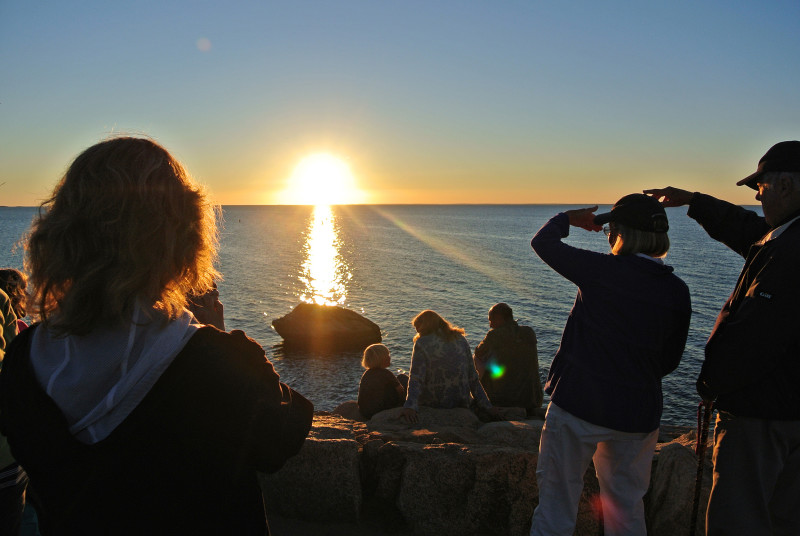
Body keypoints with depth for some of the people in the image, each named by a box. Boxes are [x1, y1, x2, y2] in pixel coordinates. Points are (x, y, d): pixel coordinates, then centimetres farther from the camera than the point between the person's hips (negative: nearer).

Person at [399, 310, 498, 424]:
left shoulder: (422, 343, -7)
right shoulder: (461, 340, 4)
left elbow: (416, 378, -19)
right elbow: (473, 377, 4)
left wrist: (410, 407, -27)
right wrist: (486, 406, 6)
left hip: (432, 406, -4)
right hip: (462, 405, 4)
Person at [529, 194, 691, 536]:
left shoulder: (602, 270, -16)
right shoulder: (677, 292, -2)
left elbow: (543, 242, -4)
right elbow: (670, 360, 6)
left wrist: (569, 218, 14)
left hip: (578, 404, -4)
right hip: (638, 413, 5)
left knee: (557, 500, 12)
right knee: (627, 508, 22)